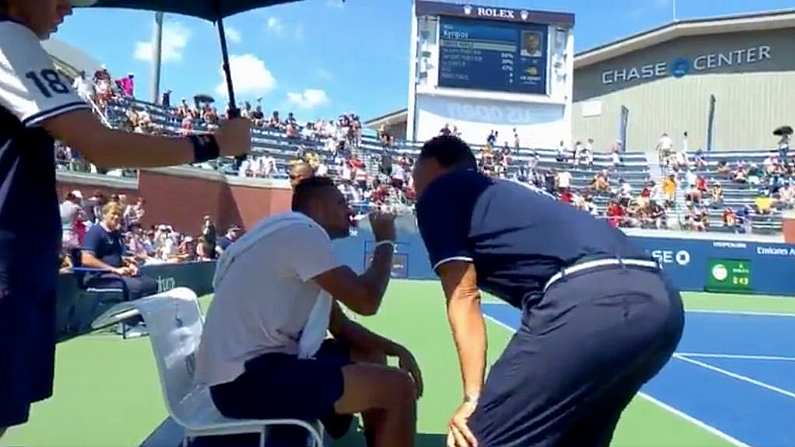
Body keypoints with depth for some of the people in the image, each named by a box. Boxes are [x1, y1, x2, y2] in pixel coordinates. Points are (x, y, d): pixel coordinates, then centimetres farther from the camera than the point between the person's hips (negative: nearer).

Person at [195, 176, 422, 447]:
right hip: (247, 378, -11)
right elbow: (366, 301, -18)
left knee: (372, 356, 19)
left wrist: (394, 349, 7)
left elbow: (339, 325, 19)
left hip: (258, 364, 11)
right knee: (398, 387, -14)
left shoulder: (296, 238, 19)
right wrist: (385, 242, -2)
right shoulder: (302, 231, -12)